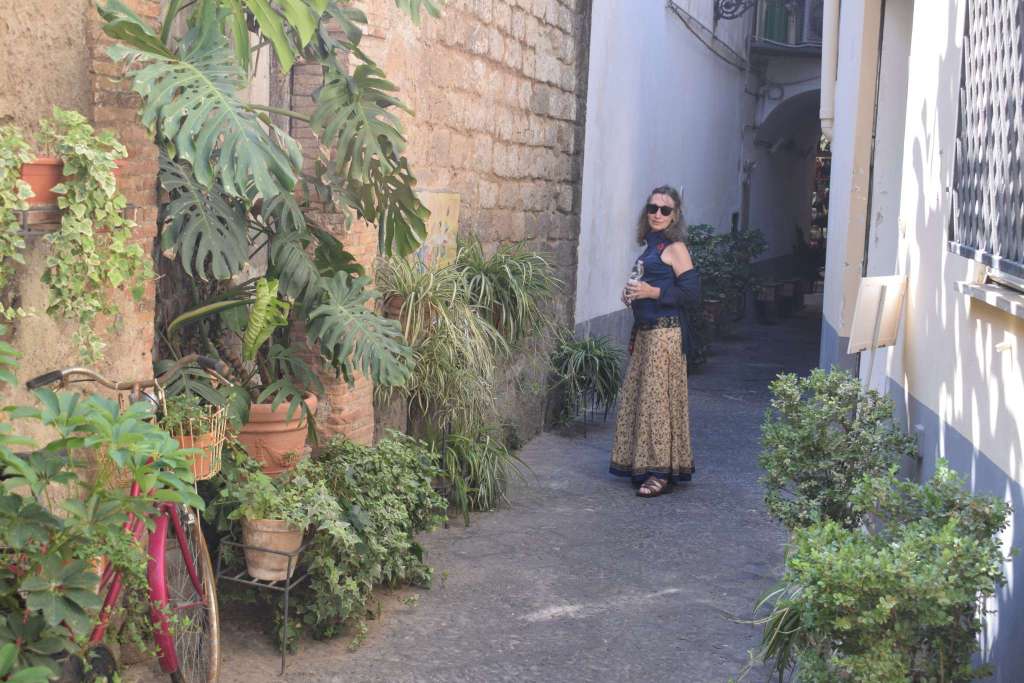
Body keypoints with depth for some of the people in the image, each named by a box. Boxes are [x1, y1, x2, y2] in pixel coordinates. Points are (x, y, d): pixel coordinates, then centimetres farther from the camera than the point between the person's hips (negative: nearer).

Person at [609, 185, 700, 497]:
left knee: (658, 398, -6)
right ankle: (643, 464, 21)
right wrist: (631, 293, 8)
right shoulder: (651, 246, 15)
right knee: (637, 396, 11)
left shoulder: (675, 248, -9)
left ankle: (662, 472, 0)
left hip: (665, 334, -9)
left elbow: (692, 294, -14)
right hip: (644, 331, 9)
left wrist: (653, 292, -19)